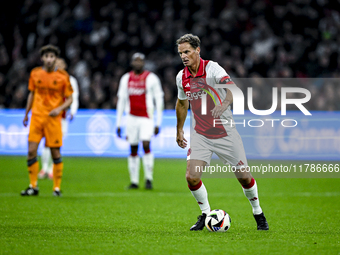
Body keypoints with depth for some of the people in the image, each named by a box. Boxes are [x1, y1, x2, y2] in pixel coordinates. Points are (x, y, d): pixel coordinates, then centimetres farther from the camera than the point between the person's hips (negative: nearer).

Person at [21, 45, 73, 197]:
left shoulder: (63, 76, -2)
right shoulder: (35, 73, 7)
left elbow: (69, 99, 3)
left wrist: (60, 109, -15)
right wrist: (26, 114, 20)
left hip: (54, 118, -2)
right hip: (36, 116, 2)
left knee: (55, 153, -1)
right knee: (31, 151, -6)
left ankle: (57, 187, 9)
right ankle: (33, 186, 4)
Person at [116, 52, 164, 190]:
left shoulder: (151, 78, -3)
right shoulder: (126, 78, 8)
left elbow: (159, 101, -1)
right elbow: (121, 101, 13)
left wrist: (158, 123, -4)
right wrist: (118, 124, 11)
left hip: (147, 118, -4)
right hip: (132, 118, 4)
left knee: (146, 145, -18)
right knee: (133, 150, 4)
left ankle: (148, 178, -8)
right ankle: (134, 181, 10)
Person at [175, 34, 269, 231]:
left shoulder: (212, 68, -16)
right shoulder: (181, 77, 1)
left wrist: (225, 104, -53)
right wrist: (180, 130, 25)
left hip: (225, 133, -3)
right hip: (200, 135, 4)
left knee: (244, 177, 0)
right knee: (192, 177, -14)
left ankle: (258, 214, 24)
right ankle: (206, 214, 10)